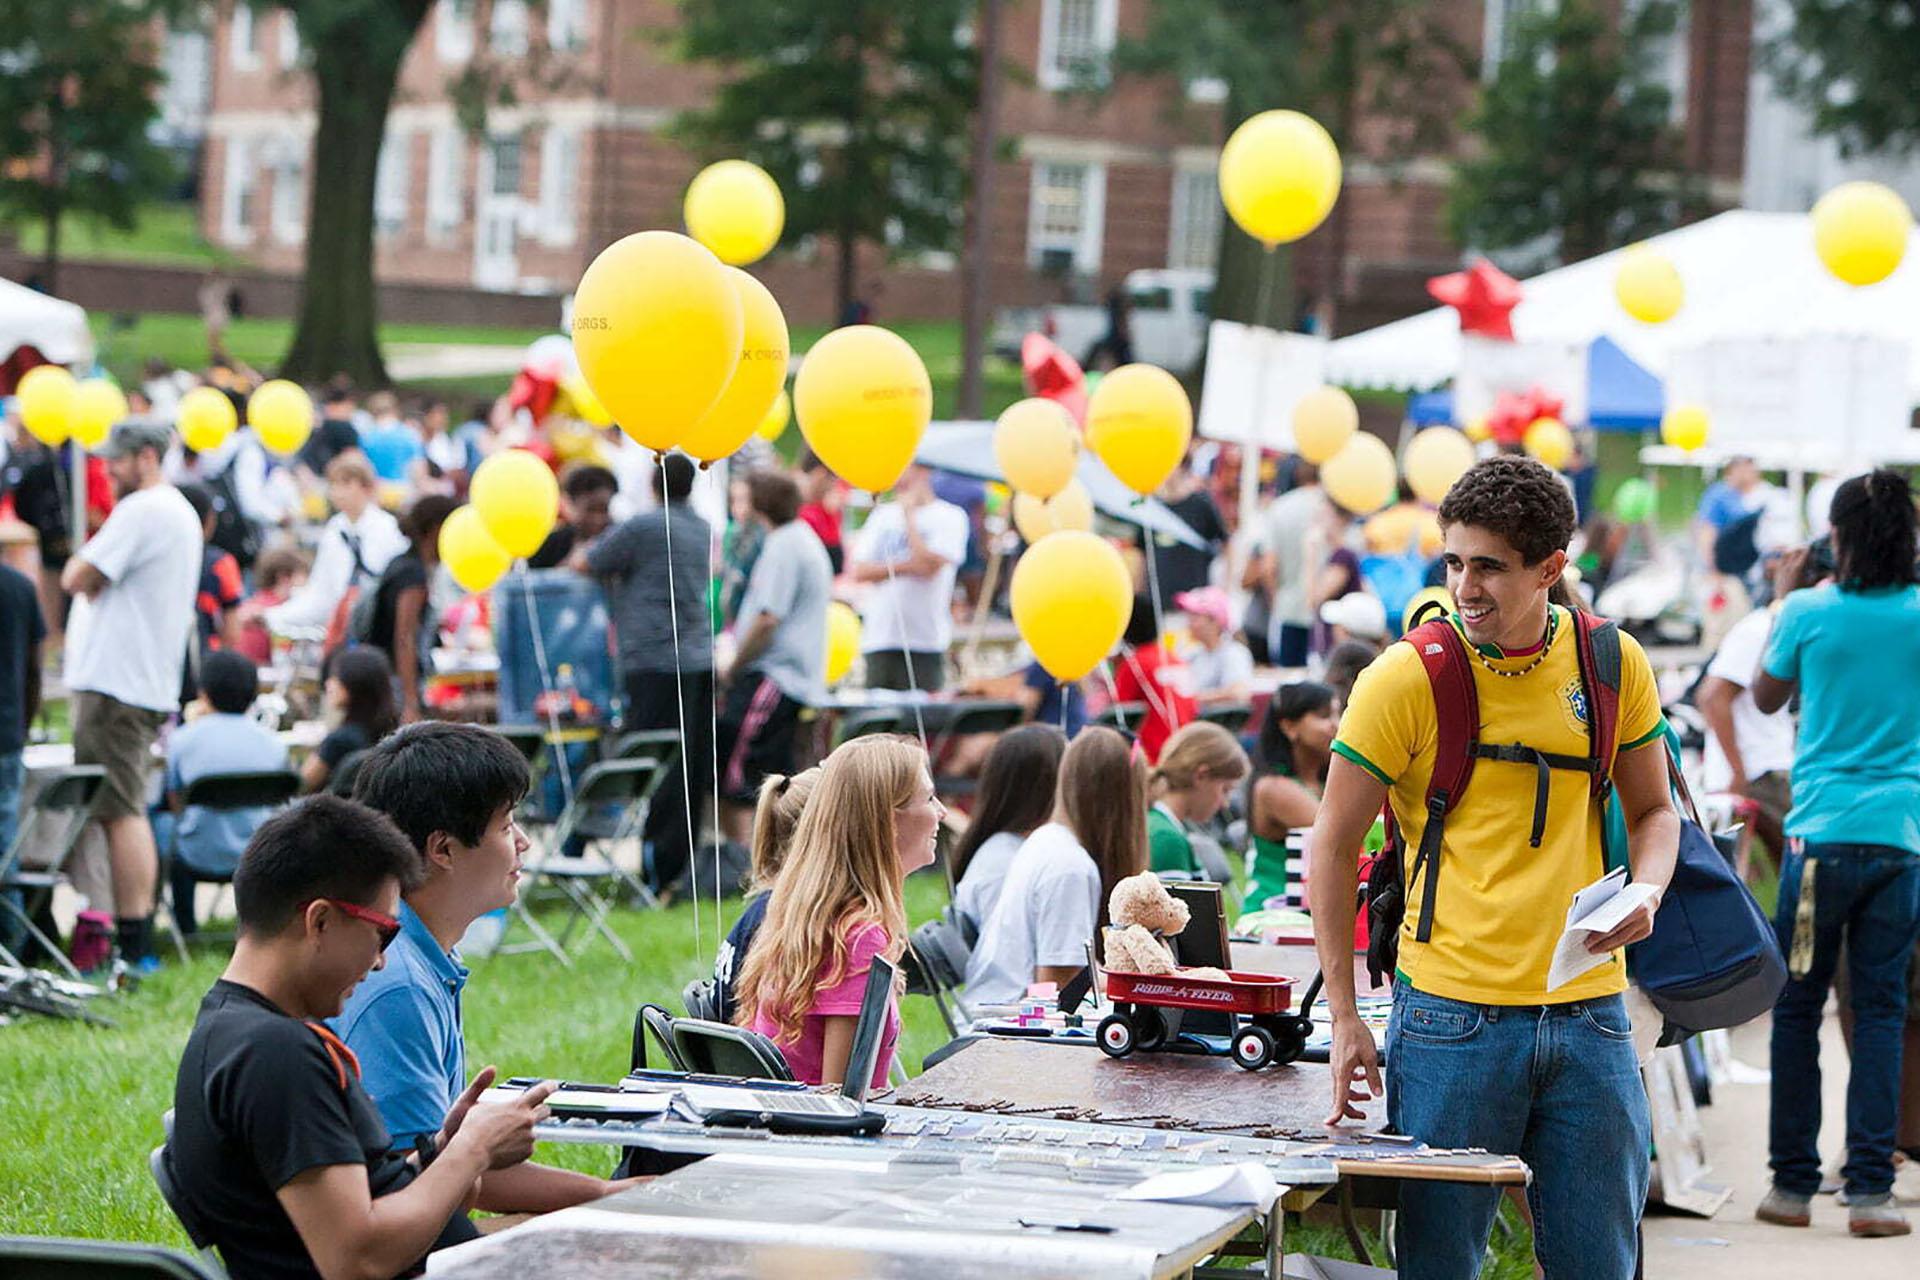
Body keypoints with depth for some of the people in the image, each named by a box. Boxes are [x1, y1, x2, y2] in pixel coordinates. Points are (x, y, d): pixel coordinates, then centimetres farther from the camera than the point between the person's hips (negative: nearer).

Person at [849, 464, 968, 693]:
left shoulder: (949, 517, 1)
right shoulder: (882, 515, 14)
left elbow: (929, 565, -13)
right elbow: (860, 571, 6)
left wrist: (909, 514, -3)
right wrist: (905, 566, -10)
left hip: (925, 638, -4)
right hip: (879, 638, 4)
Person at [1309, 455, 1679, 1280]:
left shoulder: (1614, 665, 3)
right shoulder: (1407, 678, -6)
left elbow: (1653, 812, 17)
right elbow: (1333, 845, 0)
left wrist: (1645, 892, -6)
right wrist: (1344, 1018, -3)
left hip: (1589, 1016, 3)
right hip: (1453, 1017, -3)